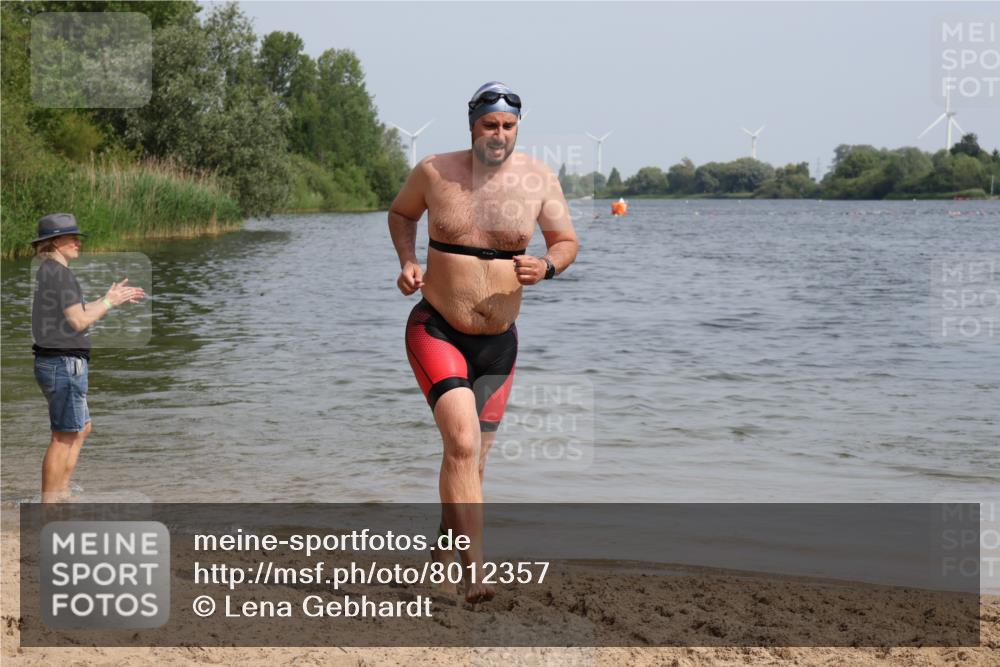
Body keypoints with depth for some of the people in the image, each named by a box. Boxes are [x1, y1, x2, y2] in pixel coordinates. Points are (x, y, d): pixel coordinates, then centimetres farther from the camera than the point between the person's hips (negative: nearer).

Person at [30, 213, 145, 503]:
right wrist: (110, 302, -7)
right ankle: (48, 506, 3)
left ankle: (61, 495, 23)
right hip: (66, 363, -10)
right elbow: (78, 321, -19)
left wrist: (109, 298, 15)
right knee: (64, 438, -2)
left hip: (51, 361, 10)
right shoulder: (60, 273, -16)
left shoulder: (46, 272, 14)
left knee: (82, 429, 20)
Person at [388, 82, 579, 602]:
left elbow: (567, 241, 6)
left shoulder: (538, 179, -3)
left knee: (473, 458, 13)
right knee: (462, 443, -22)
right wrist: (408, 262, -3)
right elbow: (401, 214, 14)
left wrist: (547, 265, -17)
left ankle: (445, 545, 38)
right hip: (436, 331, -3)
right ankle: (474, 569, -22)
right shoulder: (434, 172, -5)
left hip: (499, 342, 3)